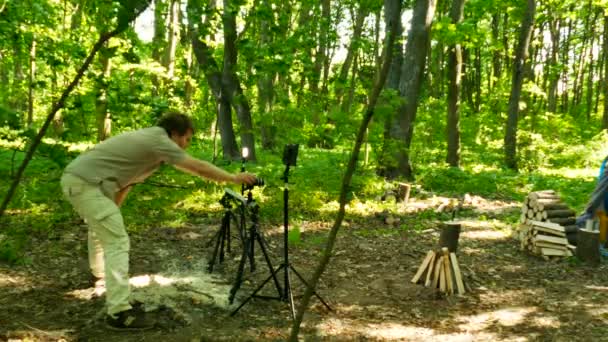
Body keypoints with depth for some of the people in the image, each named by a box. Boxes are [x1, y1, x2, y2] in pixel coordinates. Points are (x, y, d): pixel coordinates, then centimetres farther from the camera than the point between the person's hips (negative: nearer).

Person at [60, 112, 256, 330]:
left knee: (101, 228, 34)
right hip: (85, 183, -11)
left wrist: (111, 212, 28)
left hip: (76, 179, 11)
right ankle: (119, 313, -17)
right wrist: (234, 178, -8)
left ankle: (100, 271, 60)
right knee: (117, 242, -14)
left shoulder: (148, 139, 16)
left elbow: (125, 179, 23)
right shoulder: (158, 140, -12)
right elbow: (198, 167, -15)